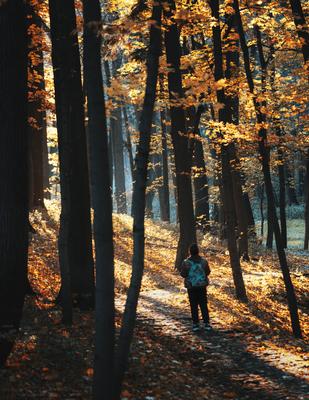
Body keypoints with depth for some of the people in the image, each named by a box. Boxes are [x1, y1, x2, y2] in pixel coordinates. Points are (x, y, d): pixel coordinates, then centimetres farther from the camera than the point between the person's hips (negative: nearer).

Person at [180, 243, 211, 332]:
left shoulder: (186, 263, -15)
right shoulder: (204, 261, -9)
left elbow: (183, 274, -6)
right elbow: (207, 272, 2)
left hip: (191, 286, -1)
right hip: (202, 286, 1)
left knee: (194, 305, 8)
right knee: (203, 305, 10)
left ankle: (195, 324, 8)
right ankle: (206, 323, 9)